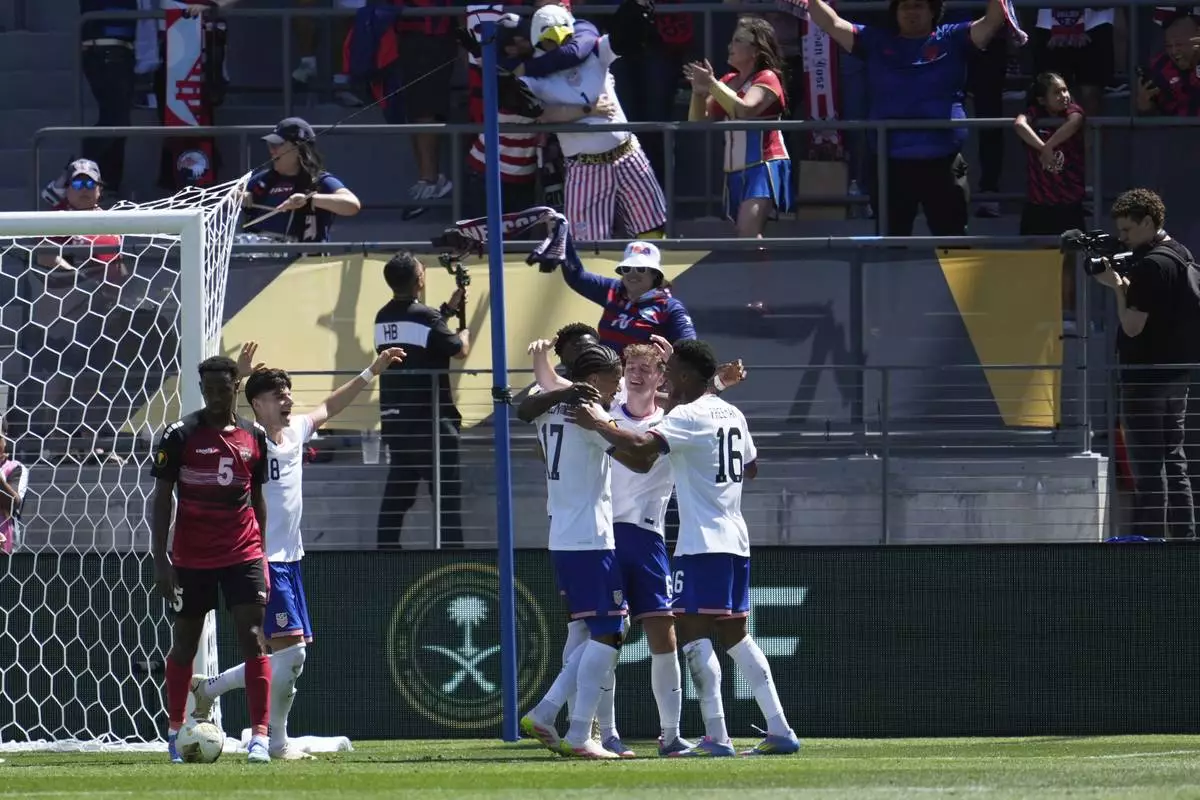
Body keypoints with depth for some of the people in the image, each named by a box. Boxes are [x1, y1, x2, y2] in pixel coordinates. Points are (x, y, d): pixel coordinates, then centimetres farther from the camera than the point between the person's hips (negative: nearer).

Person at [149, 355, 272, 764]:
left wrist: (261, 555, 12)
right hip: (191, 557, -1)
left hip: (243, 555, 1)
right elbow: (161, 498, -5)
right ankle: (175, 731, 23)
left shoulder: (254, 436, 5)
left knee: (252, 638, -9)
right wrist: (161, 560, -11)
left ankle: (260, 736, -12)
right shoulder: (181, 435, -5)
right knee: (185, 642, 8)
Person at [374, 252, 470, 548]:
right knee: (447, 491, -3)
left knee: (397, 492, 12)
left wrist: (448, 309, 27)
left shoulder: (383, 318, 8)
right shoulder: (424, 316, -15)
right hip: (429, 419, -7)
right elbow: (459, 351, -8)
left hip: (394, 419, 7)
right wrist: (465, 332, 13)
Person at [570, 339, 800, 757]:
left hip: (702, 543, -9)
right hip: (735, 541, 9)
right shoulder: (731, 414, 15)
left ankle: (716, 737, -15)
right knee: (734, 634, 14)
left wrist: (597, 424, -14)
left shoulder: (688, 416, -13)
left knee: (692, 629, -8)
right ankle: (779, 730, 11)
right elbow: (751, 468, 29)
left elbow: (641, 447, -26)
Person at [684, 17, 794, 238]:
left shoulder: (767, 79, -6)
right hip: (736, 171, 9)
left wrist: (712, 85, -26)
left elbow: (744, 110, -25)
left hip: (764, 167, -9)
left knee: (748, 232, -26)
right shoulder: (728, 81, 16)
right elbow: (698, 122, 12)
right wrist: (699, 93, -7)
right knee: (747, 238, 13)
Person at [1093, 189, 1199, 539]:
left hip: (1146, 375, -10)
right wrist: (1124, 285, 8)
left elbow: (1133, 325, -19)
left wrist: (1118, 288, -7)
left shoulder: (1151, 265, -18)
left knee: (1147, 469, -6)